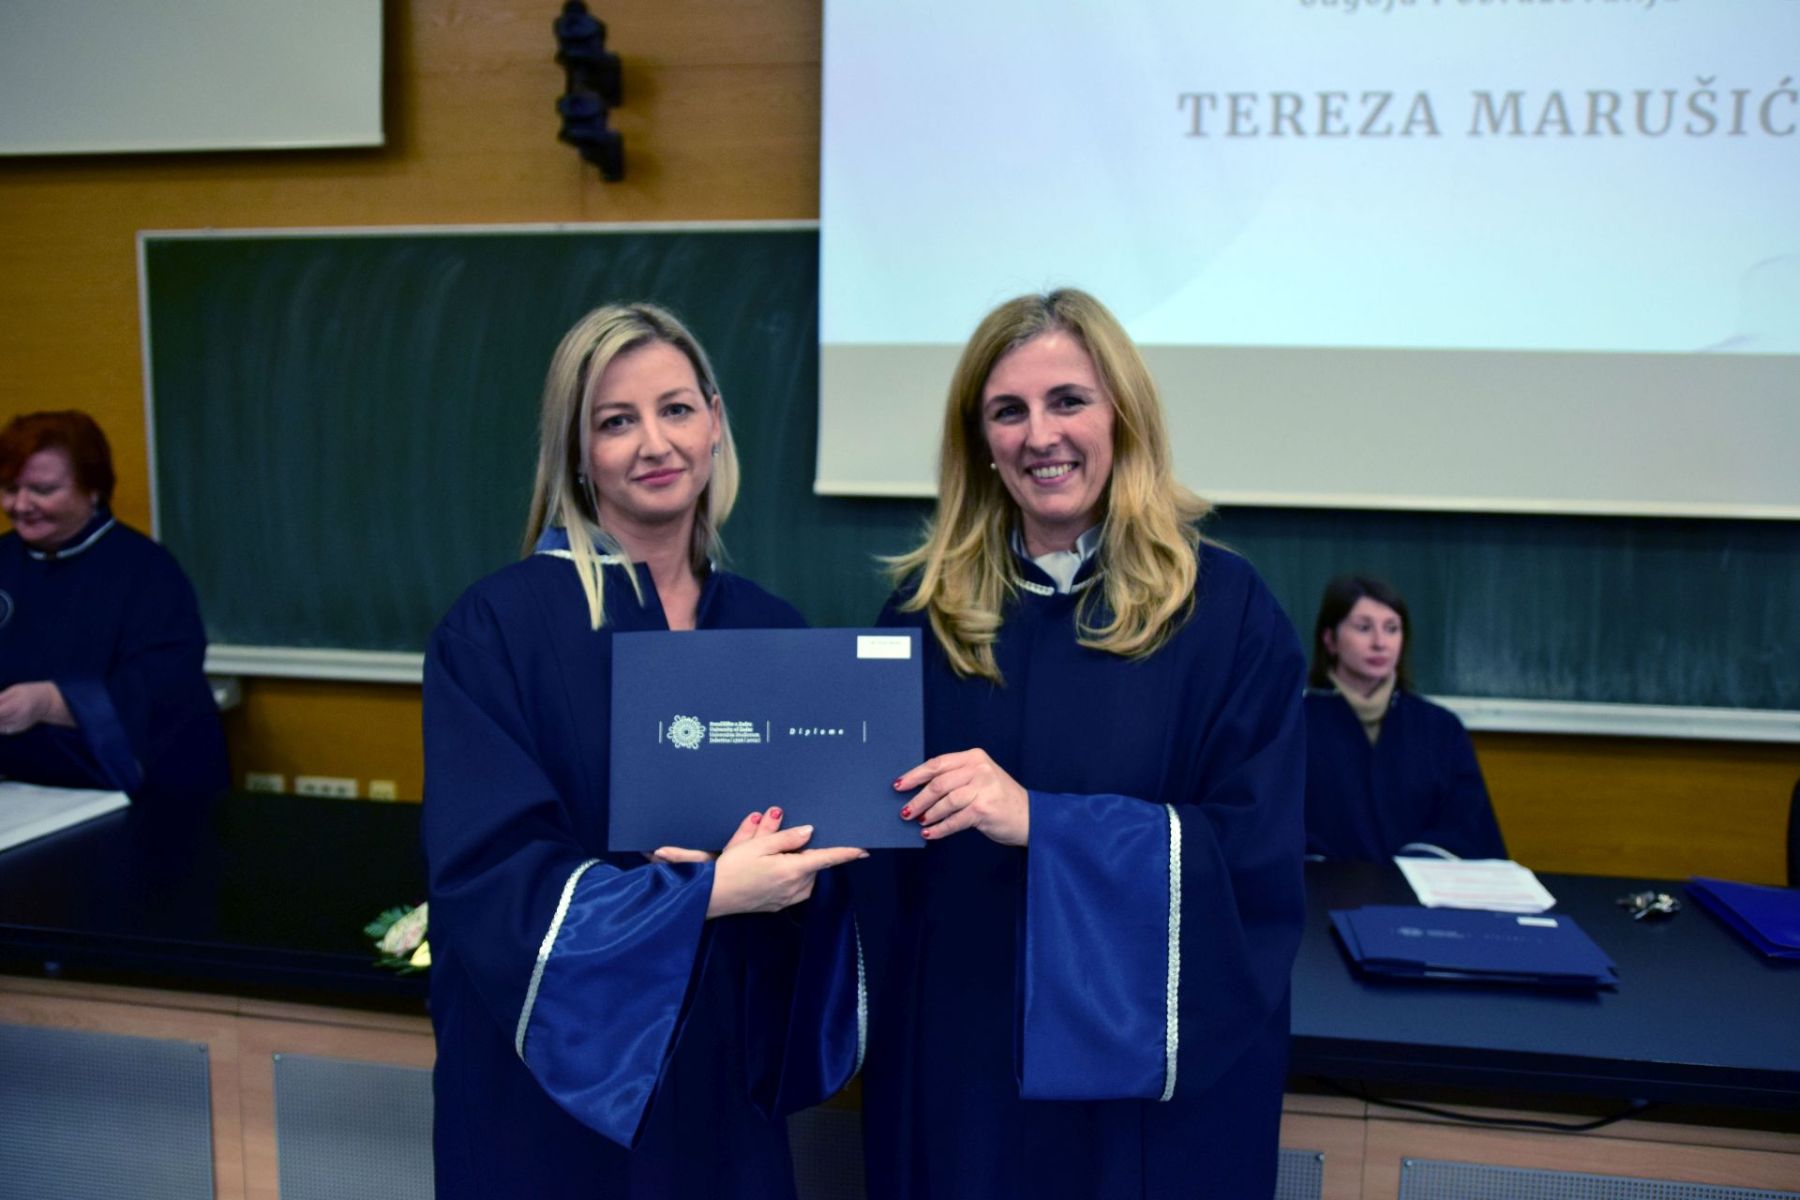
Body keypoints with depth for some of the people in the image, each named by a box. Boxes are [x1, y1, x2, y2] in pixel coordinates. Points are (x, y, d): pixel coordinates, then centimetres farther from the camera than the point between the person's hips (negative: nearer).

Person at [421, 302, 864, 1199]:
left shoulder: (771, 632, 1)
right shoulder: (501, 623, -11)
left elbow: (816, 853, 4)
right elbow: (487, 878, -17)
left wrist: (781, 868, -18)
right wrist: (707, 892, -25)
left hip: (722, 1069, 4)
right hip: (554, 1081, -3)